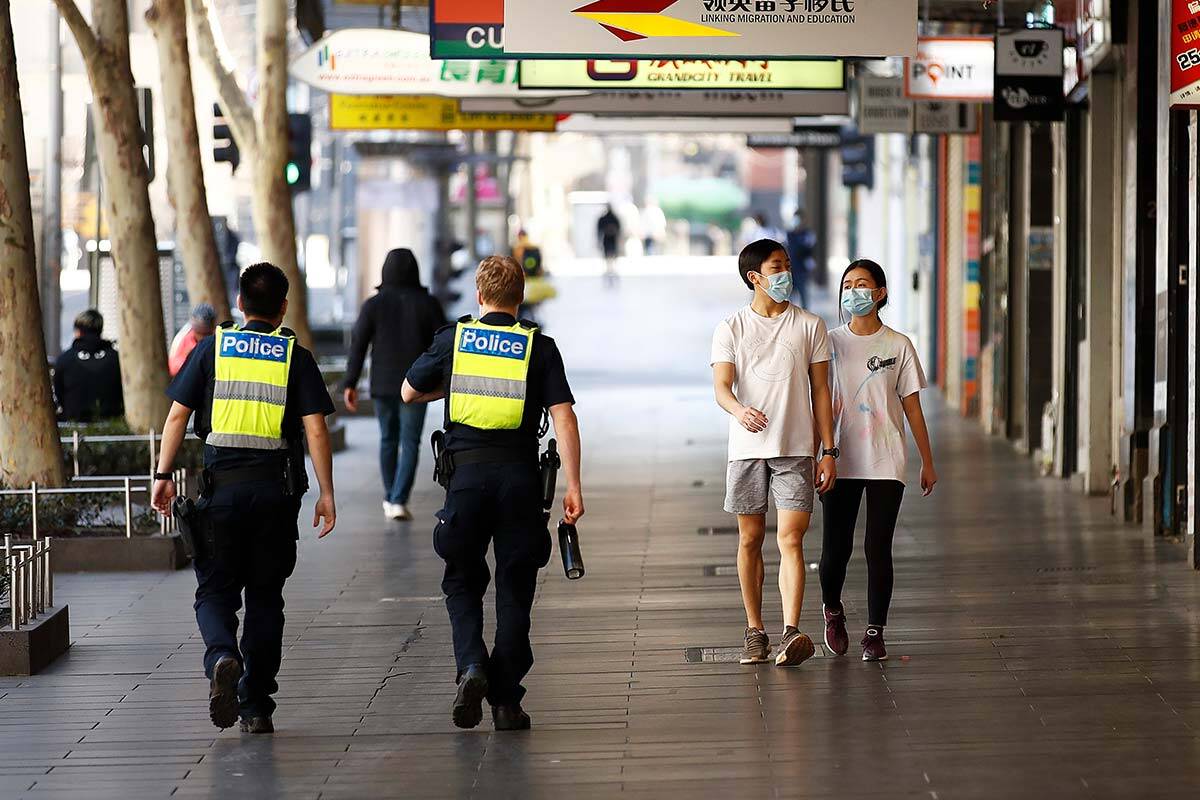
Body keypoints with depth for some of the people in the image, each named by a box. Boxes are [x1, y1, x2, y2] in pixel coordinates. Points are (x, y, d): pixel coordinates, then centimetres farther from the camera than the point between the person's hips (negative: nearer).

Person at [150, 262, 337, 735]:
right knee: (265, 596, 10)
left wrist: (163, 475, 7)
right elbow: (315, 429, -4)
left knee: (215, 589, 7)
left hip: (222, 483, 0)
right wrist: (326, 493, -1)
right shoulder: (296, 357, 3)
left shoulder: (212, 348, 5)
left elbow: (178, 414, 2)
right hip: (276, 487, 0)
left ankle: (222, 656, -25)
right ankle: (256, 707, 10)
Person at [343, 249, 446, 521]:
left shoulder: (373, 305, -4)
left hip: (382, 384, 1)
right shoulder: (428, 304, -4)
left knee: (388, 439, 18)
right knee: (410, 443, 1)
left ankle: (391, 498, 26)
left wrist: (350, 384, -5)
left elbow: (358, 345, -7)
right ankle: (399, 501, -13)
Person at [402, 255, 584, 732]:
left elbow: (410, 392, 19)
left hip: (465, 470, 0)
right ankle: (506, 701, 6)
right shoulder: (539, 347, 3)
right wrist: (573, 487, -5)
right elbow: (564, 417, -5)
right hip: (519, 474, 0)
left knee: (462, 580, 15)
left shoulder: (453, 339, 6)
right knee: (514, 587, 7)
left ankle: (471, 664, -9)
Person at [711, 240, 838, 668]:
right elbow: (721, 386, -7)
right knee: (750, 539, 7)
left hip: (796, 449, -1)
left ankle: (791, 633, -21)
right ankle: (755, 632, 16)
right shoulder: (731, 329, 5)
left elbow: (820, 391, 8)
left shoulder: (810, 326, 7)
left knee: (790, 540, -11)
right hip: (747, 448, 1)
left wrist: (828, 451, 3)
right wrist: (739, 410, -31)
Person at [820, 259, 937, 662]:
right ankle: (832, 610, 28)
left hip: (886, 463, -1)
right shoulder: (832, 343, 4)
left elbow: (912, 407, 6)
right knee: (836, 548, 0)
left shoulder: (898, 346, 2)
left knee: (878, 550, -2)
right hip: (842, 462, 1)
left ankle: (874, 633, 7)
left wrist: (927, 463, 6)